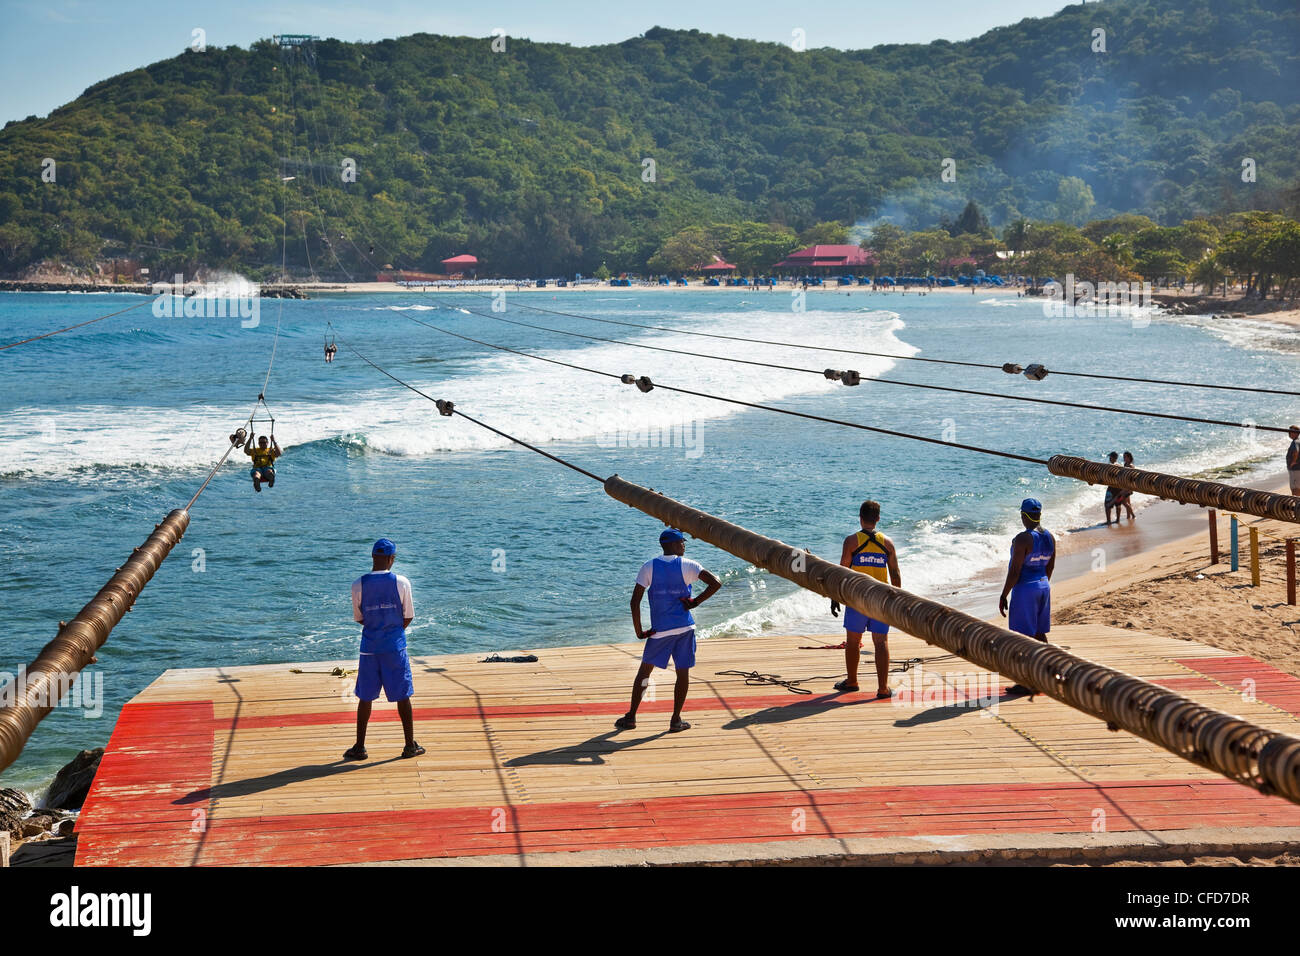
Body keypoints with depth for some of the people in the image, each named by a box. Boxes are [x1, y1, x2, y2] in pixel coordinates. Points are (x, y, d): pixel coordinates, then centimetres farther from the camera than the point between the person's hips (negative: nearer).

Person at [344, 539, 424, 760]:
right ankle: (410, 745, 13)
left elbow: (358, 618, 4)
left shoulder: (358, 585, -5)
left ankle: (359, 747, 11)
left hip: (370, 646, 1)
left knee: (365, 697, 9)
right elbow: (408, 617, 0)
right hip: (395, 646, -1)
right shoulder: (401, 583, -7)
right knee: (402, 696, 7)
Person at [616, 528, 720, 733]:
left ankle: (631, 717, 11)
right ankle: (676, 720, 8)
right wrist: (696, 601, 0)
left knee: (645, 669, 11)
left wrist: (638, 631, 0)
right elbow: (715, 583, -12)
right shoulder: (687, 566, -2)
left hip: (660, 630, 1)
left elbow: (635, 601, -8)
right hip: (684, 626, -1)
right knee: (683, 672, 8)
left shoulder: (649, 567, -1)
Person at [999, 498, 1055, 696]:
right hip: (1043, 586, 8)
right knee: (1040, 634, 16)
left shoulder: (1022, 539, -20)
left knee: (1025, 637, -2)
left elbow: (1014, 571, -19)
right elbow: (1050, 567, 14)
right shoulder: (1050, 537, 4)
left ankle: (1027, 683, 1)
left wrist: (1004, 596, -13)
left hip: (1025, 589, -8)